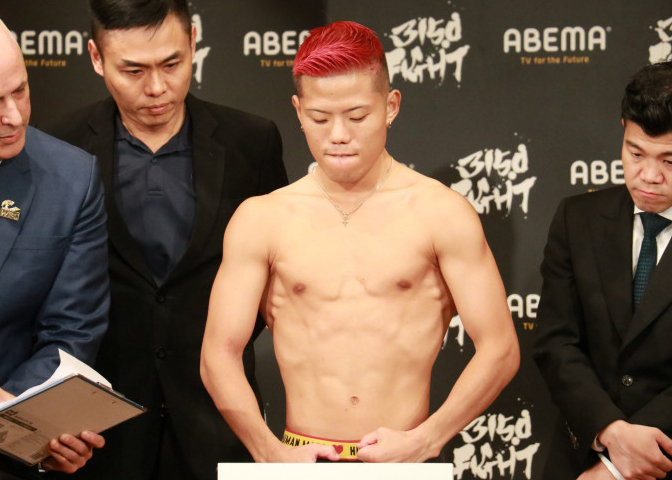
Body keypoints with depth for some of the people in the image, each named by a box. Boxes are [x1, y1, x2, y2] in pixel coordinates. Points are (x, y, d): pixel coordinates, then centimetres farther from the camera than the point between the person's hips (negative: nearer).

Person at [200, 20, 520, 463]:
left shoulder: (441, 213, 4)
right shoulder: (259, 220, 7)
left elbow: (500, 350, 3)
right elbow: (219, 354, 6)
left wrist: (424, 441, -6)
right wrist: (273, 454, -5)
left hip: (407, 461, -1)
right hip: (302, 461, 1)